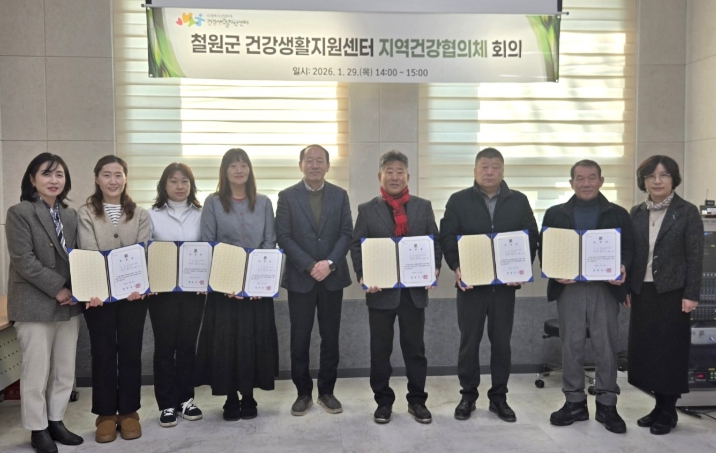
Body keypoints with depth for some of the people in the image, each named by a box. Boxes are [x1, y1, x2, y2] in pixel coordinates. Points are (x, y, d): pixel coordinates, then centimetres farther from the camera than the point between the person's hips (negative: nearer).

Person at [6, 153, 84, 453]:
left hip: (68, 304, 6)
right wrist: (57, 288, -16)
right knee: (36, 371, 4)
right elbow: (23, 260, -14)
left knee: (65, 371, 13)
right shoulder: (19, 212, -6)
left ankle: (55, 421, 28)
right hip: (35, 305, -5)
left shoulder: (70, 215, 11)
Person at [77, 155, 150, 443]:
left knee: (130, 352, 8)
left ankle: (128, 411, 21)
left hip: (133, 294, 1)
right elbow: (88, 253, -10)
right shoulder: (86, 214, 2)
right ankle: (106, 413, 20)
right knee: (103, 353, 7)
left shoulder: (140, 214, 7)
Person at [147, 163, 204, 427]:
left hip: (193, 289, 2)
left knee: (187, 345, 10)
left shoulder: (200, 215, 4)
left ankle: (185, 400, 22)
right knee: (164, 346, 5)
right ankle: (167, 404, 16)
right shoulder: (152, 215, 1)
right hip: (162, 290, -1)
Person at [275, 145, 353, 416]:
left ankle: (326, 392, 22)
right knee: (300, 339, 5)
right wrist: (310, 265, -14)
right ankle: (303, 393, 19)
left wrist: (330, 263, -14)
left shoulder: (340, 195, 6)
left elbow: (346, 234, 1)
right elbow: (283, 237, -5)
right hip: (300, 278, -1)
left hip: (333, 277, 2)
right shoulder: (287, 196, 0)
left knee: (330, 338, 8)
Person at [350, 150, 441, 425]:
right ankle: (383, 401, 23)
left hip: (415, 290, 1)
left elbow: (435, 242, 7)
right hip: (381, 290, -1)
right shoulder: (367, 209, 4)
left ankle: (417, 400, 24)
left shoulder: (423, 207, 8)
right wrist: (363, 276, -14)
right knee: (380, 349, 9)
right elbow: (357, 246, 0)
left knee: (414, 347, 10)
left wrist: (434, 269, -10)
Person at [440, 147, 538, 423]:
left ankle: (499, 397, 22)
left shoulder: (519, 201, 7)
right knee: (469, 341, 6)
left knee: (502, 341, 8)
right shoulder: (458, 201, 2)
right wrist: (456, 267, -17)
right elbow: (447, 237, -3)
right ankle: (468, 395, 20)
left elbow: (530, 237, 5)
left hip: (505, 283, 2)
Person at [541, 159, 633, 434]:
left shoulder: (618, 214, 9)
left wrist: (623, 268, -16)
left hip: (605, 288, 0)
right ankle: (574, 402, 16)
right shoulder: (555, 214, 10)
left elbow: (628, 248, 4)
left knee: (606, 346, 3)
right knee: (571, 346, 5)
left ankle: (607, 404, 15)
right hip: (569, 288, 1)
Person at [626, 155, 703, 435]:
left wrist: (691, 295, -12)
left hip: (672, 292, -4)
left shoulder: (687, 212, -3)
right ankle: (659, 406, 21)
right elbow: (631, 253, 10)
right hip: (643, 292, 4)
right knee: (646, 348, 7)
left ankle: (668, 411, 14)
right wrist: (628, 289, 6)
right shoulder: (636, 213, 9)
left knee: (670, 350, 2)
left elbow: (695, 256, -6)